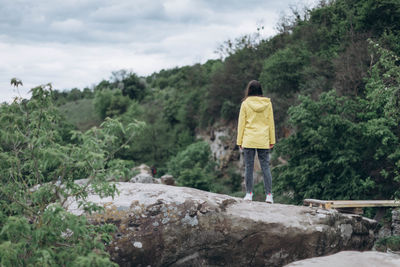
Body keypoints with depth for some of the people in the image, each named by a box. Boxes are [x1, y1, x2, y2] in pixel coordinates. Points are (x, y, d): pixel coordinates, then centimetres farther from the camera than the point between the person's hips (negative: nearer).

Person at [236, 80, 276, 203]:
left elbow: (241, 123, 0)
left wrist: (239, 141, 6)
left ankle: (249, 194, 5)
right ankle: (269, 195, -1)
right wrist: (272, 140, 11)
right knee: (265, 167, 4)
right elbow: (271, 123, 6)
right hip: (263, 141, 2)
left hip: (249, 140, -1)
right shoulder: (267, 103, 3)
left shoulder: (245, 103, -3)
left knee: (249, 167, 5)